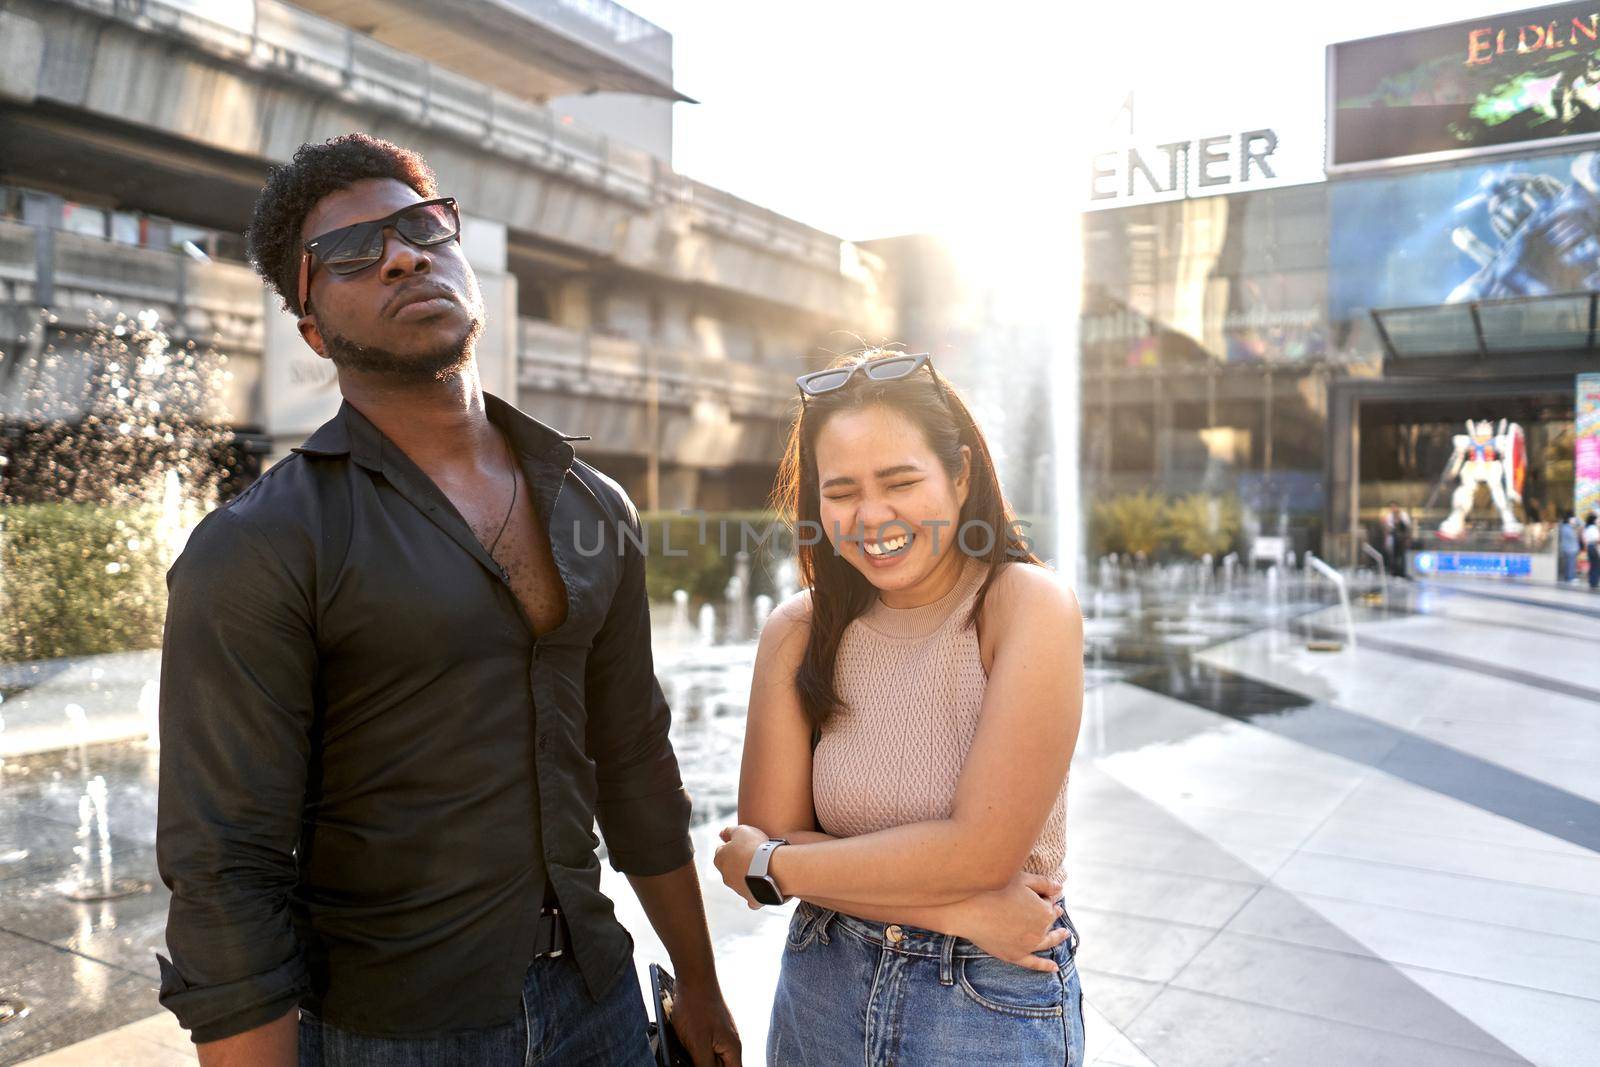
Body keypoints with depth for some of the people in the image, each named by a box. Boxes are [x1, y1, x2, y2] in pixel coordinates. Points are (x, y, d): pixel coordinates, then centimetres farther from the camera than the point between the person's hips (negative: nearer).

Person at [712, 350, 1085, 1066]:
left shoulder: (1028, 606, -17)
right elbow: (765, 837, -9)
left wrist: (773, 865, -13)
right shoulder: (799, 631, -7)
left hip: (994, 1006, -2)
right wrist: (954, 908, -20)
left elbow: (982, 846, -22)